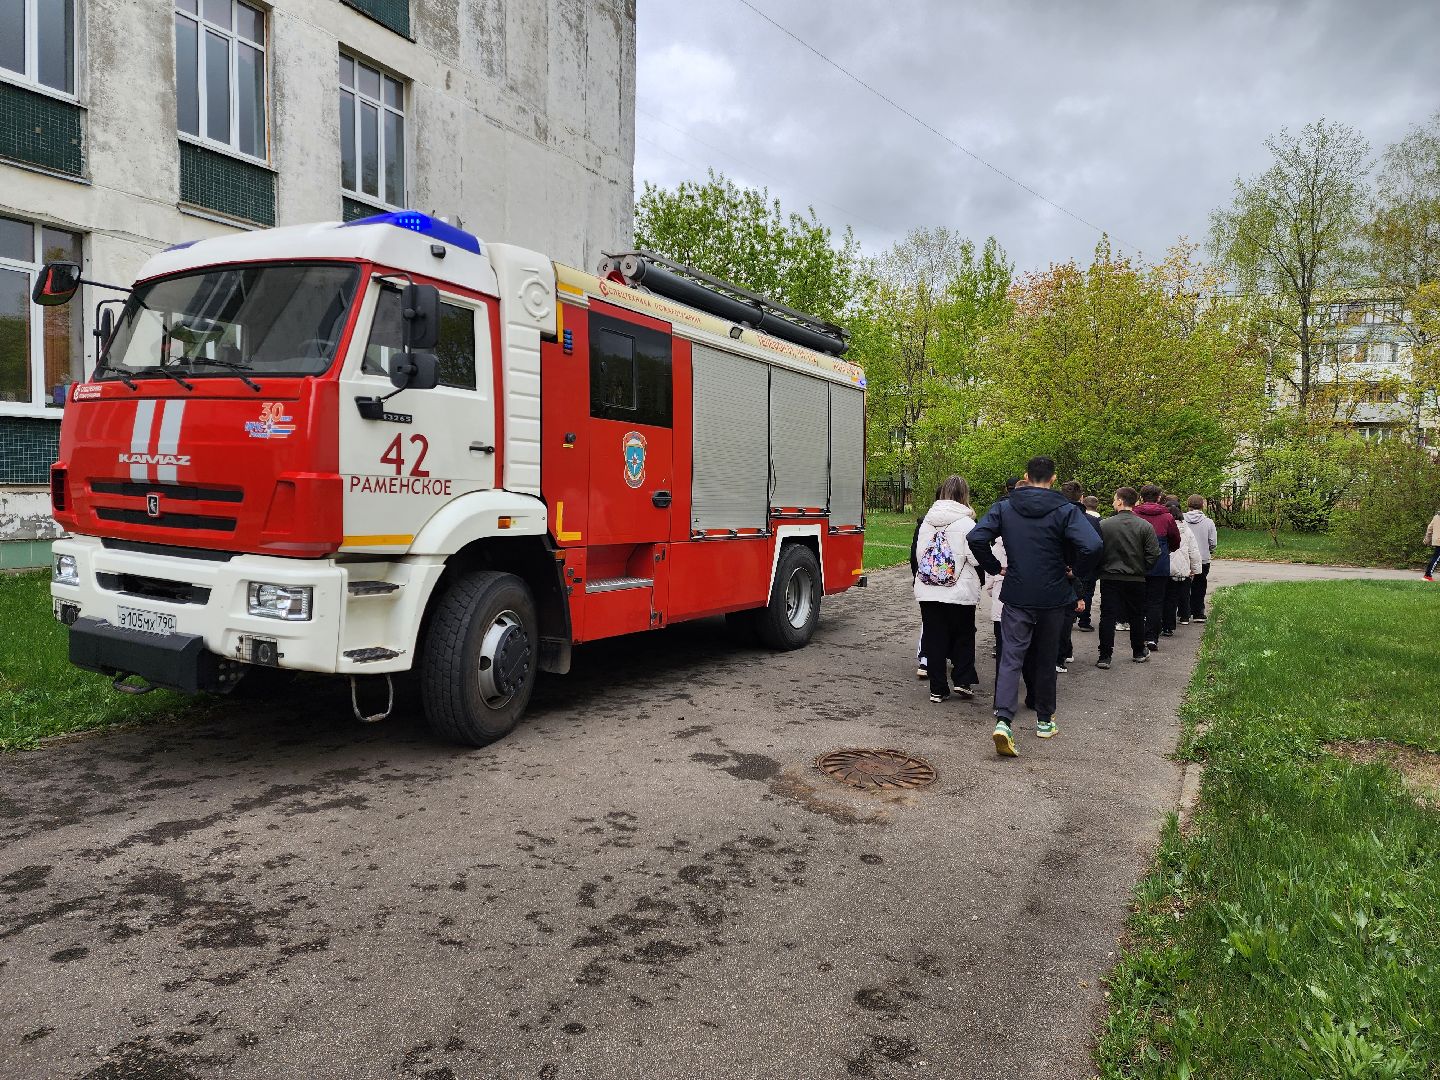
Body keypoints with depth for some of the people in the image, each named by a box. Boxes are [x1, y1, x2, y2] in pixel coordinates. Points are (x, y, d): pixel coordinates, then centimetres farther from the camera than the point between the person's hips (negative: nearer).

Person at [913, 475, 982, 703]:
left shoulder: (927, 521, 5)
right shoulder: (966, 523, -10)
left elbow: (919, 553, 7)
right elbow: (977, 558, -12)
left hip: (927, 592, 4)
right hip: (960, 592, -4)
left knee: (934, 639, 8)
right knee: (964, 636, 15)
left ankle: (937, 689, 11)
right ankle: (963, 680, 13)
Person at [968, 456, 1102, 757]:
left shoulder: (1004, 507, 0)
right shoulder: (1065, 510, -6)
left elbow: (976, 538, -12)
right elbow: (1092, 546, -19)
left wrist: (994, 567, 2)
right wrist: (1079, 573, -1)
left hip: (1016, 596, 0)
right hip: (1053, 596, 0)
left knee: (1011, 657, -2)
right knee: (1046, 658, 15)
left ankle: (1003, 720, -20)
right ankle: (1045, 720, 27)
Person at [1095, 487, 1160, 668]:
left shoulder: (1104, 525, -10)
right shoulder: (1145, 526, -6)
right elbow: (1154, 553, -6)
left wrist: (1101, 569, 10)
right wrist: (1142, 570, 9)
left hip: (1109, 578, -2)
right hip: (1136, 579, 2)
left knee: (1108, 617, 1)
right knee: (1137, 617, 17)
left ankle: (1105, 657, -3)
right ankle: (1139, 652, 30)